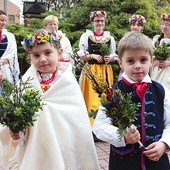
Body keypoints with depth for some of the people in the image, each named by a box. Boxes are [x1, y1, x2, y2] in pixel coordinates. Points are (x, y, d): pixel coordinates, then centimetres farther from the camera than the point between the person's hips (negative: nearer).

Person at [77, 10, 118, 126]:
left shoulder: (110, 38, 9)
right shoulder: (86, 36, 3)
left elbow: (114, 56, 15)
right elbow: (81, 56, 2)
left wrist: (110, 58, -7)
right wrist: (93, 56, -13)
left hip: (106, 71, 2)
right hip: (91, 70, -2)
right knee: (91, 98, -6)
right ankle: (90, 124, 5)